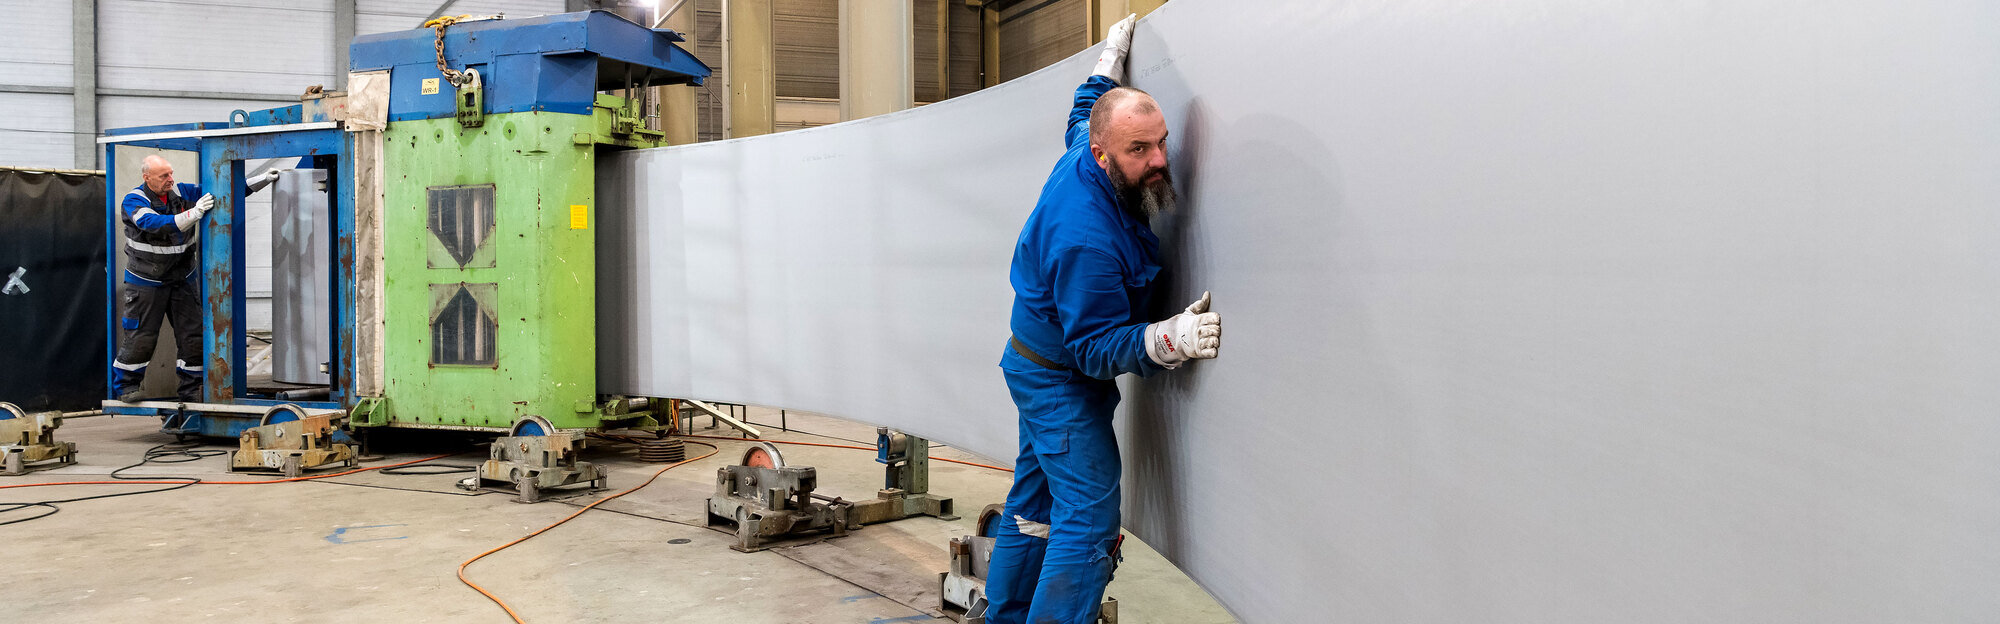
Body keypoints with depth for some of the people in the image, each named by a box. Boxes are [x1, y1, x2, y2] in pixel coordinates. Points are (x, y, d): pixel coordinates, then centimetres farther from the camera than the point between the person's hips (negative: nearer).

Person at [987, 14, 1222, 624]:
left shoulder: (1082, 156, -8)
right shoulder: (1086, 241, -36)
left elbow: (1082, 111, 18)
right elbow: (1096, 347, -31)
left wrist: (1111, 59, 28)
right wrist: (1170, 340, -45)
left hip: (1037, 362, 10)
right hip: (1061, 383, -10)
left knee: (1034, 501, 19)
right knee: (1089, 517, -12)